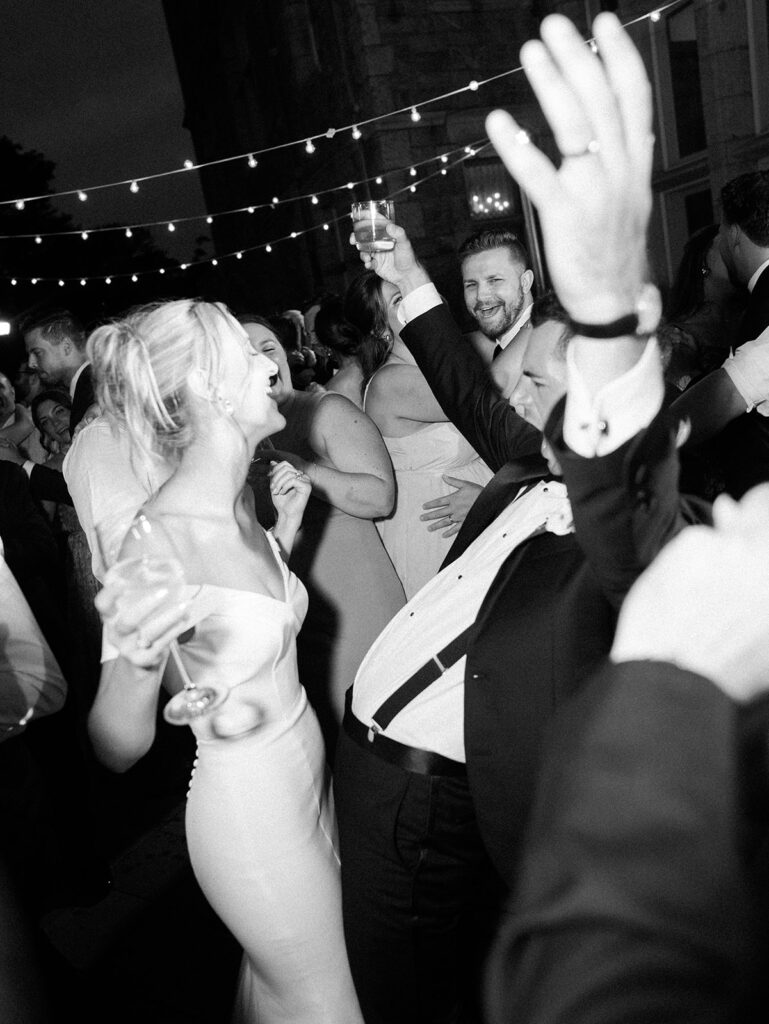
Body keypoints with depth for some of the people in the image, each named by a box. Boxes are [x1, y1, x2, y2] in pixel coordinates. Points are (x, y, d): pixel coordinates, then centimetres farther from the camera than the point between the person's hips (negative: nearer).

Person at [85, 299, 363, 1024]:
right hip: (248, 808, -7)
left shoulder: (237, 501, -4)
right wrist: (135, 663, -41)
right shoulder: (160, 540, -28)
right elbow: (118, 753, -22)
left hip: (303, 774, 7)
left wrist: (284, 531, 3)